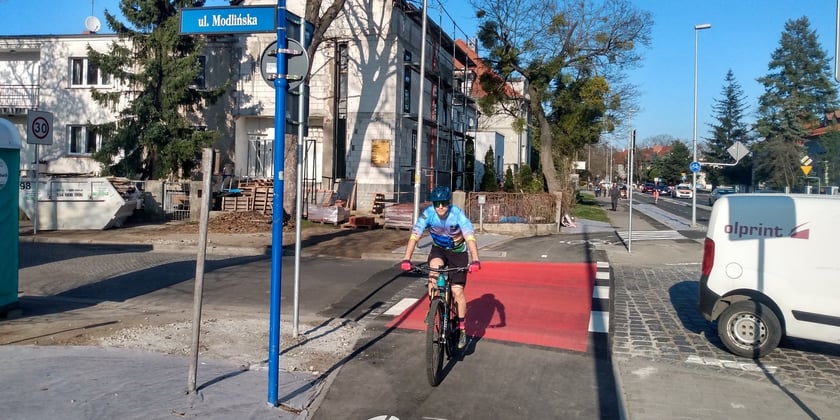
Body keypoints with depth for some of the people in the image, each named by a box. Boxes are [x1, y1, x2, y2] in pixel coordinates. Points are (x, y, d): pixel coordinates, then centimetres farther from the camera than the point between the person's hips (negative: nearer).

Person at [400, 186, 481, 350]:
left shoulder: (458, 214, -29)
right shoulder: (428, 213, -24)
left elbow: (470, 237, -37)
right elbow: (414, 236, -29)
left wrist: (475, 261, -51)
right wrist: (406, 259, -42)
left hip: (458, 252, -2)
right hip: (439, 249, 2)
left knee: (458, 291, -8)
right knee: (435, 265, -33)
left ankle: (461, 329, 10)